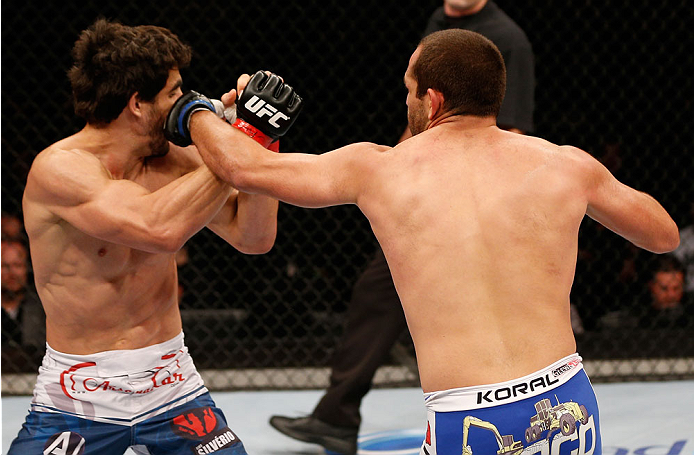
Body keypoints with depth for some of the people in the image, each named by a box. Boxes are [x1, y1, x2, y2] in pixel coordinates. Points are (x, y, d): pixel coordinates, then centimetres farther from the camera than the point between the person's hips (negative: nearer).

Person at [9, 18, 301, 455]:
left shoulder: (174, 161, -2)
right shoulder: (58, 169, -19)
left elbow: (254, 237, 3)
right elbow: (160, 228, -33)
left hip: (171, 386, 4)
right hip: (78, 398, -4)